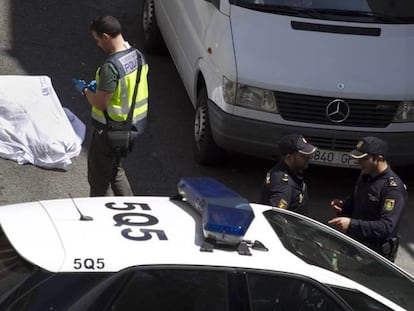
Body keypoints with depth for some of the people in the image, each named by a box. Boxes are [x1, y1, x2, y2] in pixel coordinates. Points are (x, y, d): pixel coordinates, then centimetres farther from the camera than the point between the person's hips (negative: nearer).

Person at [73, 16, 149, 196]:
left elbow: (100, 104, -25)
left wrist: (85, 90, -6)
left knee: (99, 177, 11)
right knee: (115, 169, 26)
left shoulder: (111, 67, -28)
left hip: (110, 132, -9)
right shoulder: (137, 56, -1)